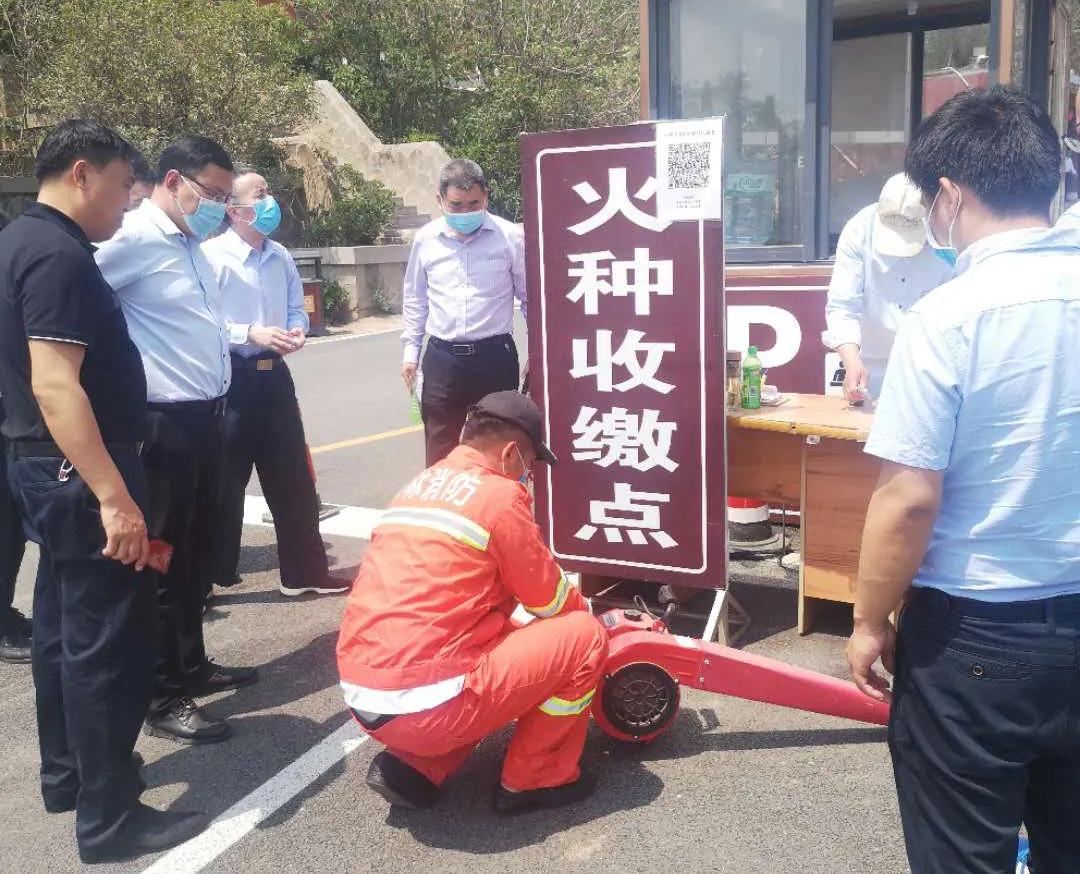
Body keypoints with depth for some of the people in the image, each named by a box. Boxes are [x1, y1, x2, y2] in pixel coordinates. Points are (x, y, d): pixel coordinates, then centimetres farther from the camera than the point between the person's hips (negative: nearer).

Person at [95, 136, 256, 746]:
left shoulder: (191, 244, 15)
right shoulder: (136, 239, -15)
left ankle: (191, 666, 35)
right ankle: (164, 699, 13)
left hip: (203, 419, 9)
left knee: (196, 553, 19)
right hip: (165, 425, -9)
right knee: (163, 560, 1)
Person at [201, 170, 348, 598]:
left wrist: (297, 329, -4)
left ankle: (305, 571, 24)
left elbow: (296, 308, 17)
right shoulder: (212, 255, -11)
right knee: (224, 482, 4)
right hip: (230, 378, -6)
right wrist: (250, 333, -23)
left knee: (292, 478, 11)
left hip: (273, 375, 6)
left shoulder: (280, 256, 10)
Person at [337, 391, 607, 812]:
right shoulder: (500, 494, -7)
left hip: (360, 697, 9)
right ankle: (534, 778, 14)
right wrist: (585, 612, 26)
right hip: (424, 707, -8)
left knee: (504, 641, 31)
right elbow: (552, 601, 3)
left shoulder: (418, 486, 17)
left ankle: (414, 766, 16)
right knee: (584, 636, 2)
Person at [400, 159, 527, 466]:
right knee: (440, 455, 9)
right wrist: (411, 352, 12)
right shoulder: (425, 239, 3)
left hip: (495, 356, -2)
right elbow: (415, 300, 15)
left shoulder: (510, 236, -5)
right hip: (442, 358, 2)